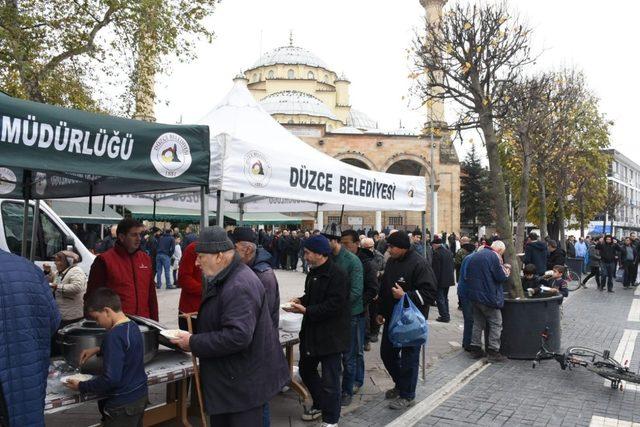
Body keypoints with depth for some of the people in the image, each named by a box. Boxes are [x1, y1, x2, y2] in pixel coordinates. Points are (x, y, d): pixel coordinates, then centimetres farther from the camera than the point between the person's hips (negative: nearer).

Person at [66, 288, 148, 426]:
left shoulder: (114, 335, -25)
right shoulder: (133, 326, 1)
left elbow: (111, 379, -26)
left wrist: (81, 387, -13)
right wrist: (99, 349, 12)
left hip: (123, 404, -8)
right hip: (141, 395, 8)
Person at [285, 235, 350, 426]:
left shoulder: (337, 275, -20)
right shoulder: (313, 272, 9)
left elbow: (333, 305, -25)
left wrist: (305, 310, -24)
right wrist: (301, 300, 1)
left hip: (331, 335, -9)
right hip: (311, 331, 10)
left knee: (329, 379, 0)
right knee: (306, 369, 21)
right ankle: (319, 405, 42)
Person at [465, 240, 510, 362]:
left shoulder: (475, 256, 13)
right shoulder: (494, 256, -12)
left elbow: (468, 275, 19)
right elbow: (501, 277, -15)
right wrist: (507, 270, 6)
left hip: (475, 295, 8)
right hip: (489, 296, -8)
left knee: (478, 323, 15)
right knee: (496, 324, 3)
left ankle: (475, 349, 18)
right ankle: (493, 351, 4)